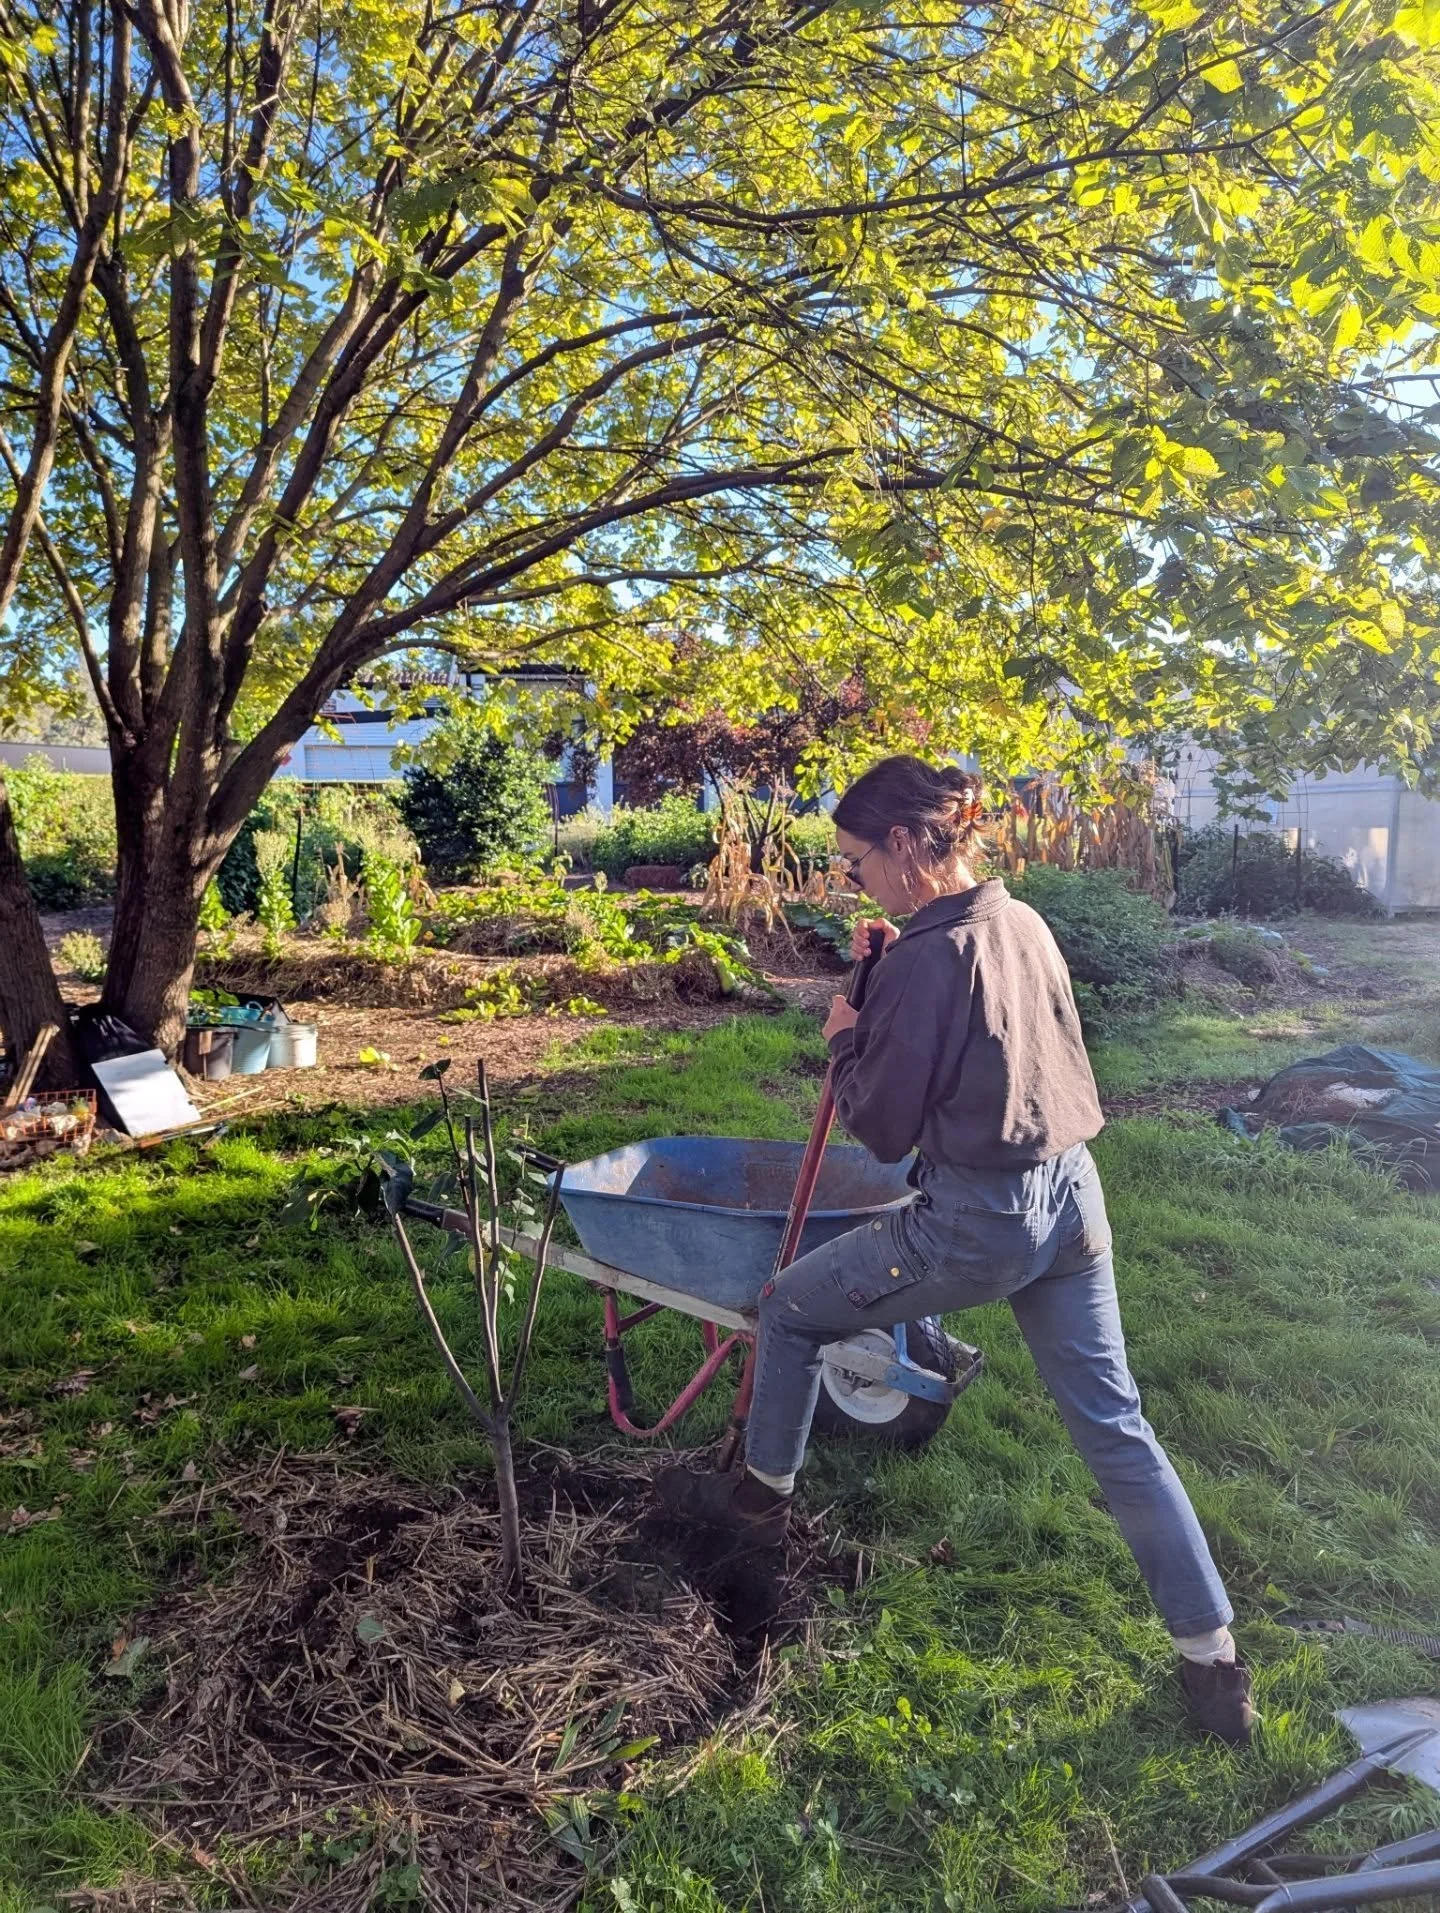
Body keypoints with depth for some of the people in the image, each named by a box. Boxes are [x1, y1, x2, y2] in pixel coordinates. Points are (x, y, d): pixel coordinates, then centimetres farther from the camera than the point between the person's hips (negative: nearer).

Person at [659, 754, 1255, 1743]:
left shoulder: (925, 958, -19)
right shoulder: (1023, 922, 5)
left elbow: (884, 1127, -13)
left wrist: (844, 1039, 2)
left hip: (976, 1221, -8)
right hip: (1071, 1195, 8)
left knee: (790, 1311, 15)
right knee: (1115, 1427, 17)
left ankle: (762, 1498, 35)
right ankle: (1216, 1661, 25)